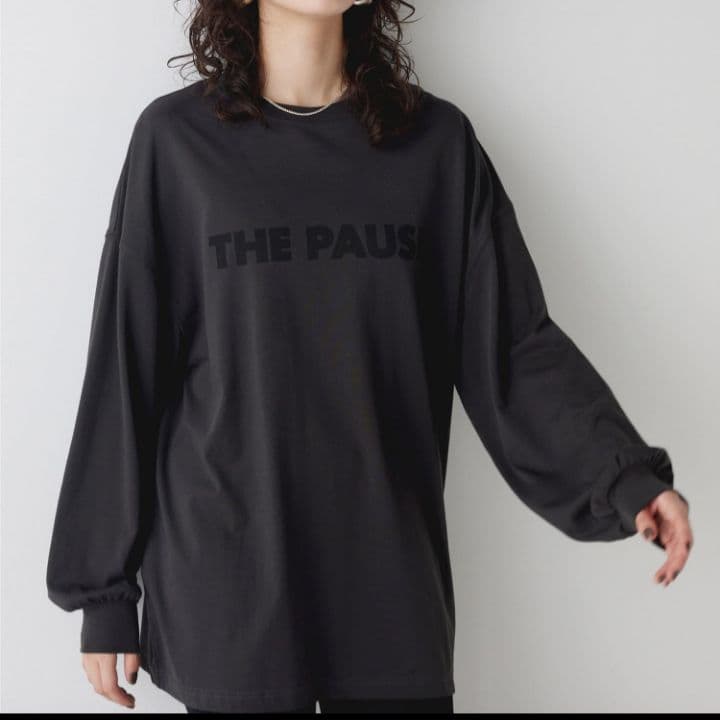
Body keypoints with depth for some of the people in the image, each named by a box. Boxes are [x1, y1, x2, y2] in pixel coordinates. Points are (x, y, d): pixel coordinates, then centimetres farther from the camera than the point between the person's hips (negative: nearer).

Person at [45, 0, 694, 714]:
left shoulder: (438, 140, 3)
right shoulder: (177, 138, -2)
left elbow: (512, 343, 1)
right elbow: (123, 374, -1)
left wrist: (623, 473, -14)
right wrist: (103, 591, 0)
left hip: (393, 580, 2)